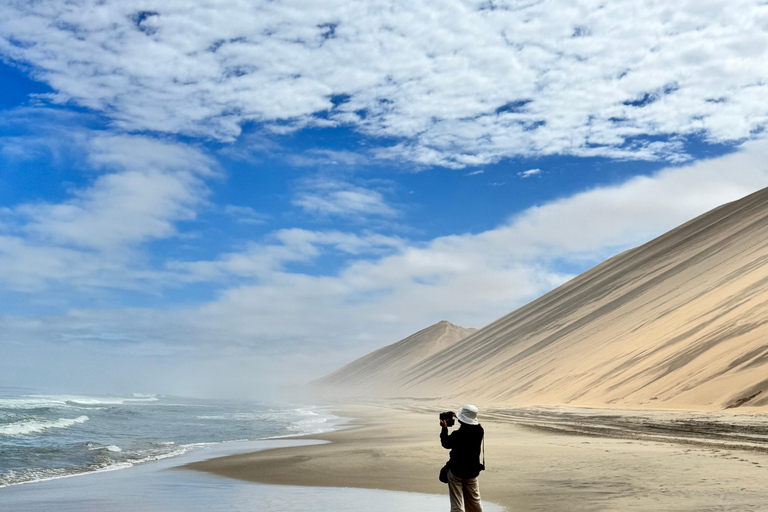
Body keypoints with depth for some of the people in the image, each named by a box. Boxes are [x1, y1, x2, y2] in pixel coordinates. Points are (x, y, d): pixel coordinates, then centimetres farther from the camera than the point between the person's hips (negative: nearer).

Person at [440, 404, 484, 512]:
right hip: (472, 471, 5)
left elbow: (446, 444, -6)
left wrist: (444, 428, 1)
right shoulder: (479, 431, -12)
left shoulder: (457, 435, -25)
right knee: (474, 501, 22)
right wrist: (459, 419, 13)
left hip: (456, 472, -5)